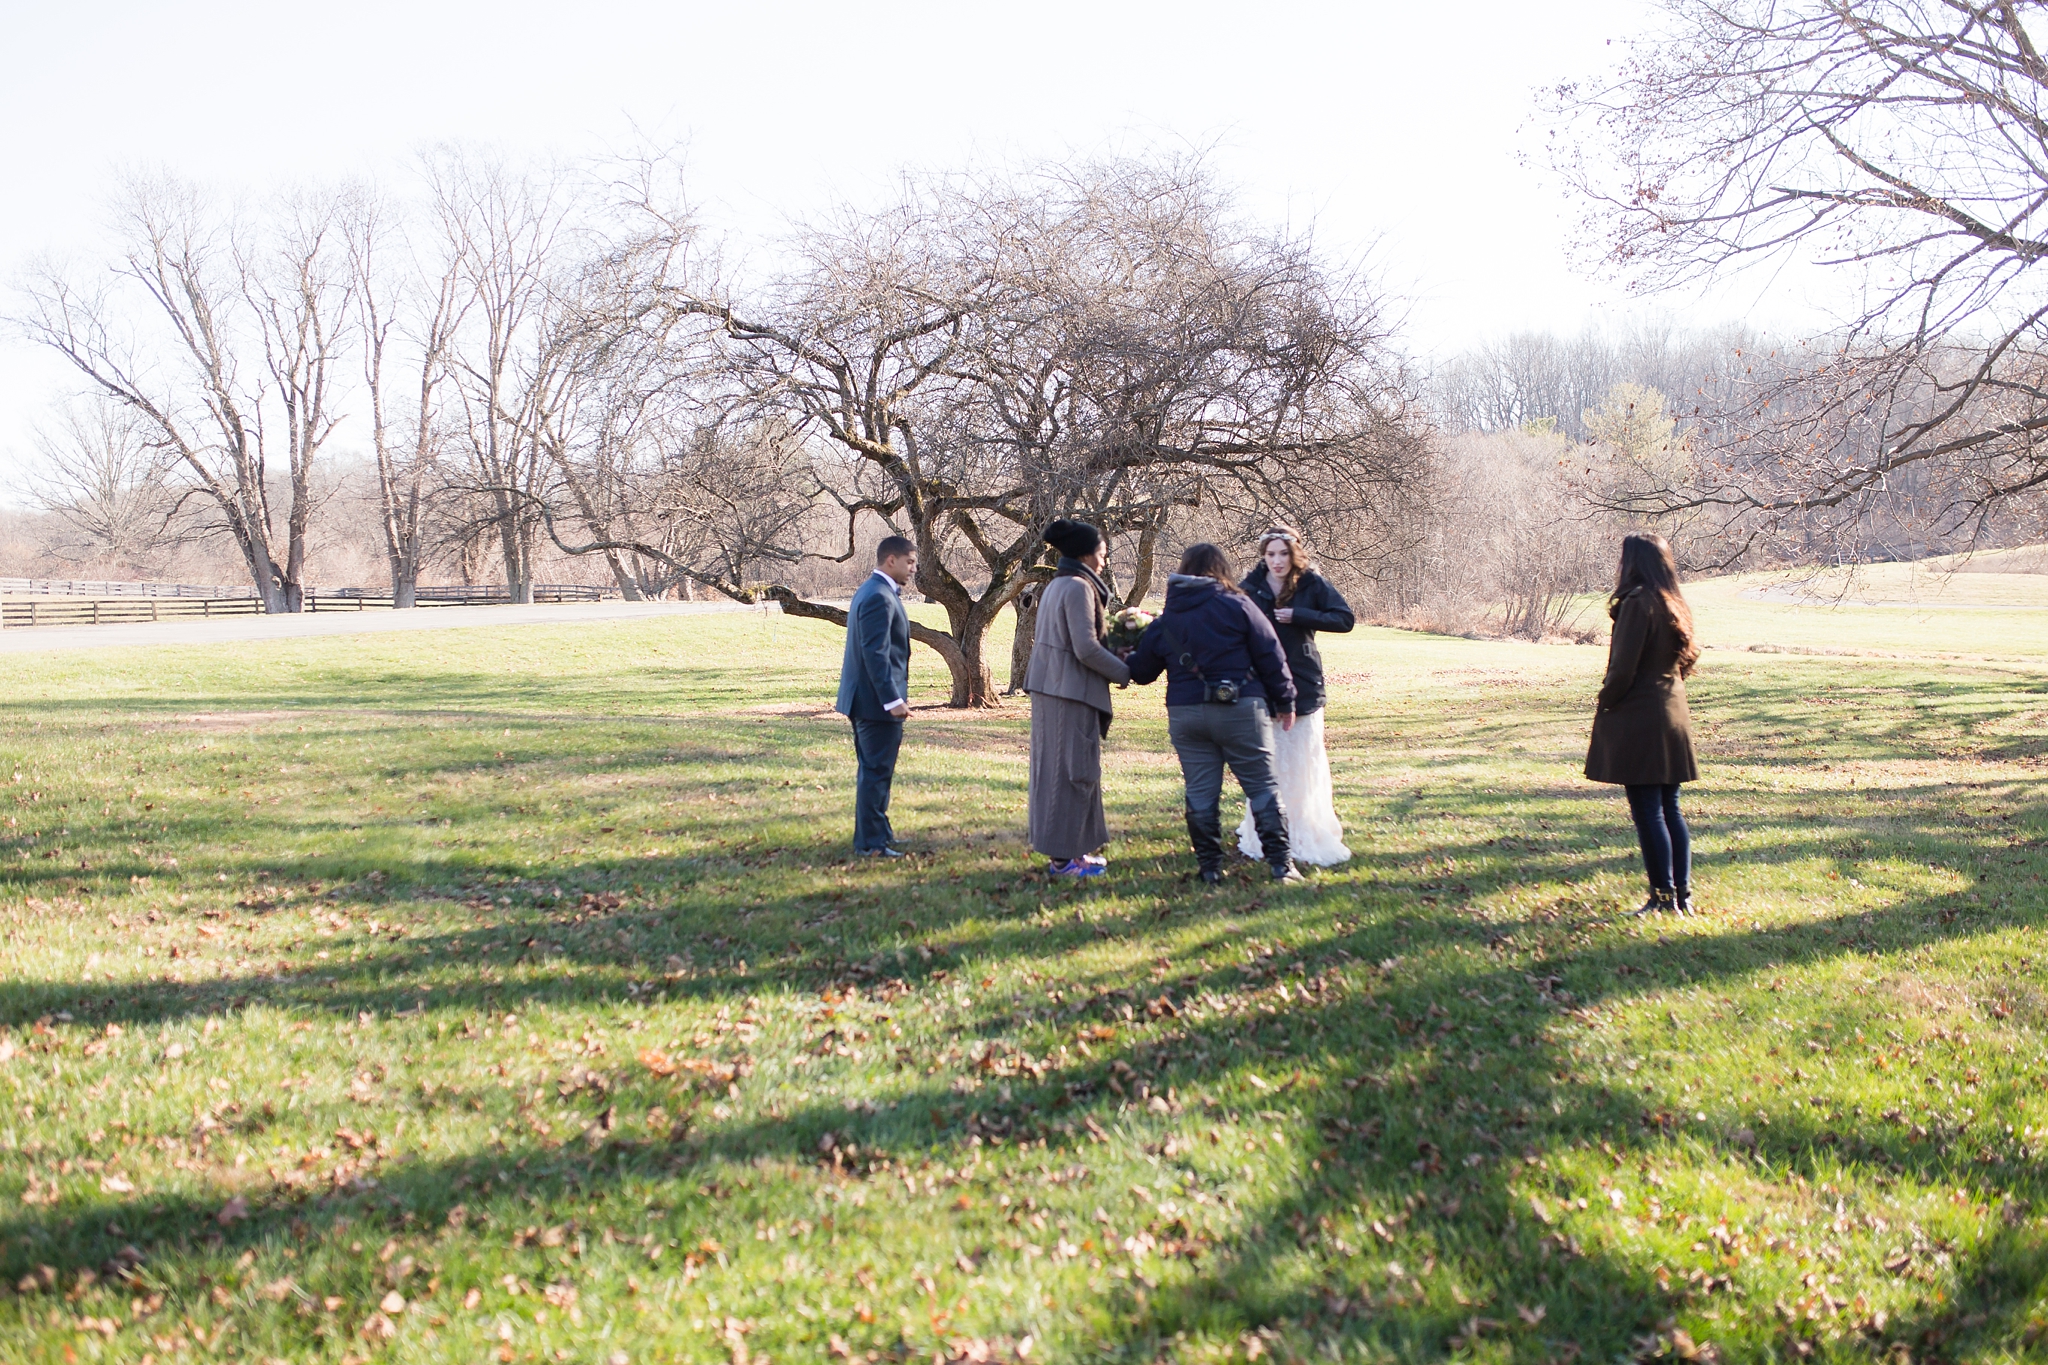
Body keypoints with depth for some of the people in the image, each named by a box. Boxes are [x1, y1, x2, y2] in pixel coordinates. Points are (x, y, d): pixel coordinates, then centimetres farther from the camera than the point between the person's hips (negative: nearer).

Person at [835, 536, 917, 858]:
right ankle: (871, 842, 1)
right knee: (877, 771, -4)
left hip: (864, 698, 11)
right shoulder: (879, 598, -18)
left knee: (872, 769, 19)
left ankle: (875, 833, 29)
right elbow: (876, 653, -24)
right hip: (877, 700, -11)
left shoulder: (872, 591, 16)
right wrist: (893, 700, -25)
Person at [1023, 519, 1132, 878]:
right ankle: (1064, 857, 0)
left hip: (1050, 687, 10)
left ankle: (1067, 849, 20)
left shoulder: (1056, 586, 16)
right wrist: (1123, 672, -6)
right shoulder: (1078, 588, -14)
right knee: (1072, 769, -4)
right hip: (1071, 690, -10)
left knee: (1057, 767, 12)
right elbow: (1086, 648, -19)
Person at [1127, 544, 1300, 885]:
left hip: (1185, 713, 3)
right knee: (1262, 787, 3)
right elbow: (1271, 657, -3)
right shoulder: (1238, 606, -2)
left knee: (1200, 793, 8)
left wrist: (1126, 659, 38)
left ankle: (1210, 866, 11)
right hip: (1241, 710, -3)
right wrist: (1284, 702, 8)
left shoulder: (1164, 621, 8)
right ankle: (1280, 863, 2)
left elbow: (1141, 670, 14)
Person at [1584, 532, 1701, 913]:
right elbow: (1688, 658, 18)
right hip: (1673, 717, 8)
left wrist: (1604, 704, -4)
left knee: (1647, 812, -4)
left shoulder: (1638, 603, -16)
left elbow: (1623, 669, -18)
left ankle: (1663, 897, -2)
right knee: (1670, 810, 13)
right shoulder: (1675, 605, 10)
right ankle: (1682, 893, 16)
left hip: (1639, 721, -8)